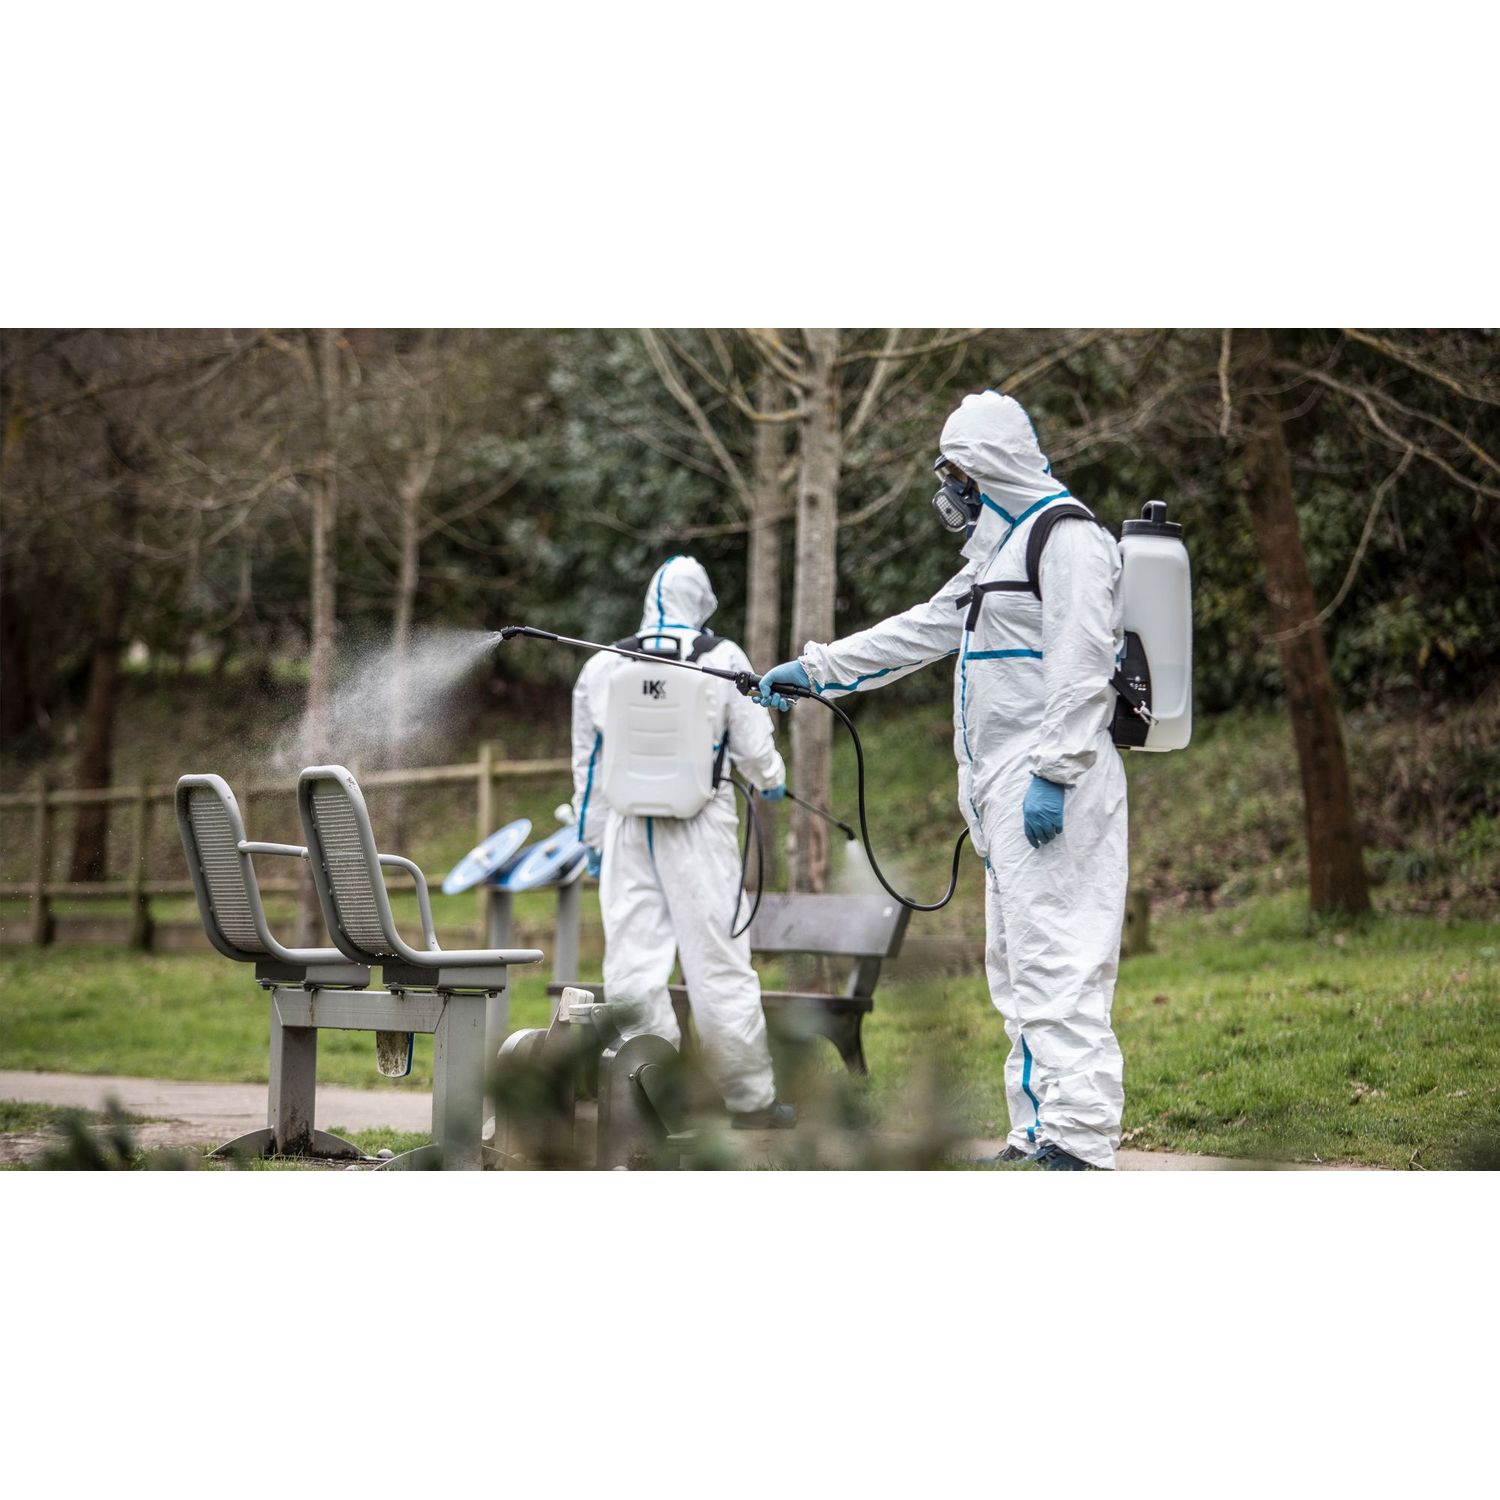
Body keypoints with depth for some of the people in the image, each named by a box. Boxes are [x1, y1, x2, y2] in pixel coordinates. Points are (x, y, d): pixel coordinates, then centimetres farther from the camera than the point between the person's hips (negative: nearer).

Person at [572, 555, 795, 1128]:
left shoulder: (602, 666, 7)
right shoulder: (723, 659, -2)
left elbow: (588, 762, 13)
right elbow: (754, 747, 2)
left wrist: (593, 841, 23)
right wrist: (772, 781, 25)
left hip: (627, 830, 2)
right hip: (701, 832, -2)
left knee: (632, 966, 3)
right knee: (719, 964, 2)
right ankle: (750, 1100, 8)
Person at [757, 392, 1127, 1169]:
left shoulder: (1064, 537, -9)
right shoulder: (999, 547, 24)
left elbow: (1080, 667, -18)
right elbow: (920, 631, 29)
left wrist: (1054, 772, -24)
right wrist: (813, 669, 28)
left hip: (1052, 783, -11)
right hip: (1004, 785, 11)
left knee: (1054, 957, -15)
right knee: (1016, 963, 8)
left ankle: (1080, 1135, -19)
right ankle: (1037, 1132, 10)